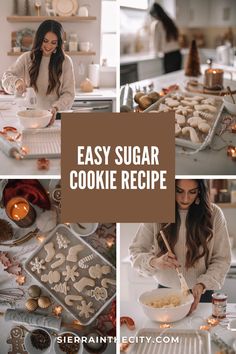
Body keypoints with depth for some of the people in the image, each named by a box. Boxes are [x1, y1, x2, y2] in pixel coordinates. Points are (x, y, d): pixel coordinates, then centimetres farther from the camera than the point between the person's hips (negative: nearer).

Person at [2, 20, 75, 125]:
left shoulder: (65, 61, 3)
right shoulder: (26, 58, 6)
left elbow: (68, 93, 1)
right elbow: (7, 76, 5)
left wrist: (56, 108, -17)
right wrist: (17, 82, -18)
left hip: (55, 116, -1)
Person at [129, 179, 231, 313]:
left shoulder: (214, 214, -10)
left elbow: (222, 259, -6)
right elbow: (135, 253, -4)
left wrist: (202, 285, -21)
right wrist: (154, 261, -25)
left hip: (201, 294, 0)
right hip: (165, 292, 0)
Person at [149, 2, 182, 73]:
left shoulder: (157, 24, -7)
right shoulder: (170, 21, 11)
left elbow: (156, 43, -1)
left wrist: (159, 50, 20)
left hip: (169, 56, -6)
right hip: (178, 54, 6)